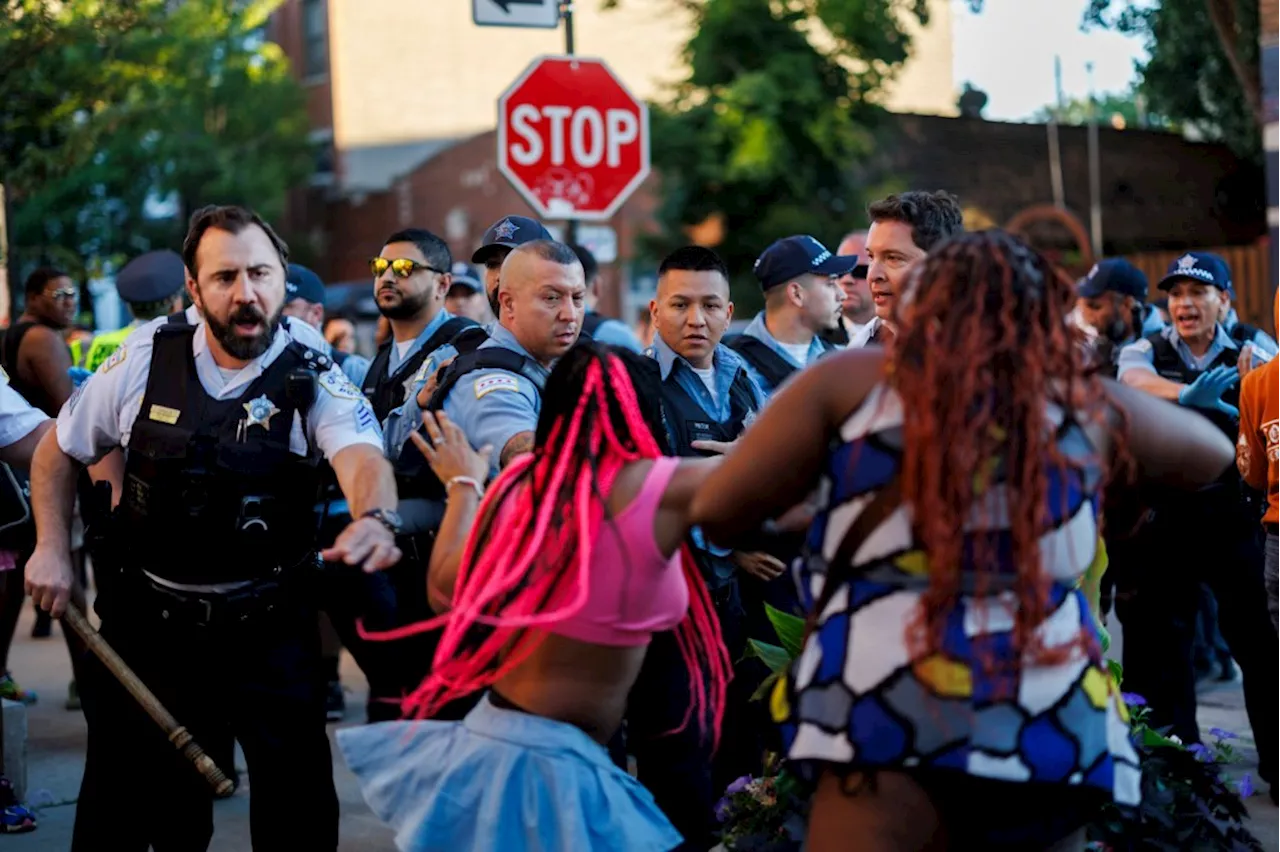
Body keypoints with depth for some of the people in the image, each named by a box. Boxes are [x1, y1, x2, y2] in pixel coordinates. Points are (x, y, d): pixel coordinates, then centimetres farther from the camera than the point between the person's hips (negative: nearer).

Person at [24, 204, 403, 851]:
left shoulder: (314, 375, -11)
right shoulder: (146, 357, -5)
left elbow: (362, 457, -31)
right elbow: (59, 450, 10)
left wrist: (375, 518, -53)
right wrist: (51, 548, -1)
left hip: (269, 628, -2)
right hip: (148, 620, 2)